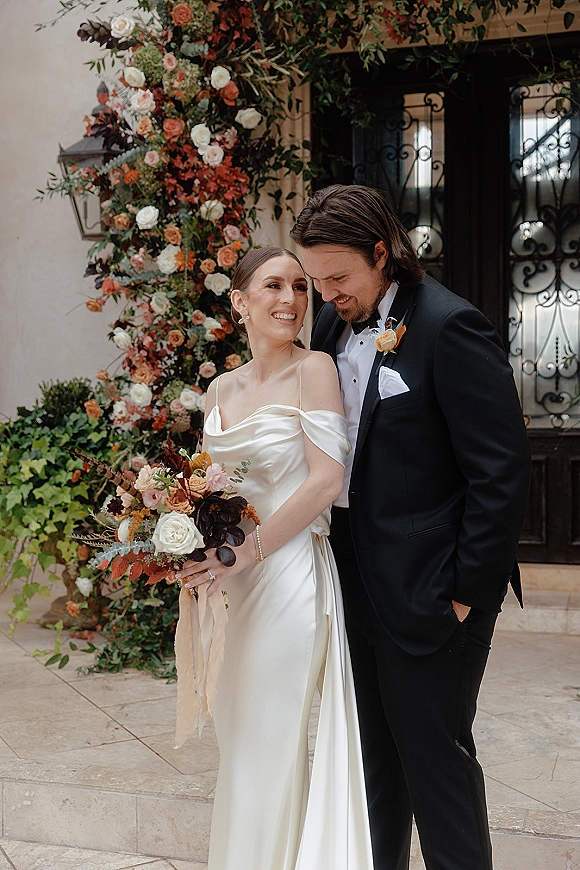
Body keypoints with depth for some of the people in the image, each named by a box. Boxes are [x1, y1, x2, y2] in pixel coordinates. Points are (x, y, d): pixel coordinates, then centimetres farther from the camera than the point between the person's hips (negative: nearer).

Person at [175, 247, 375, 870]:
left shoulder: (314, 370, -7)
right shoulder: (220, 388, 12)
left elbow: (326, 479, -15)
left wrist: (249, 552, -17)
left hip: (286, 575, -6)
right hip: (228, 580, 7)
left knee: (272, 748, 2)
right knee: (238, 743, 15)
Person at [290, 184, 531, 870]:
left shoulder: (450, 329, -17)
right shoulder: (332, 324, 6)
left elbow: (502, 473, -18)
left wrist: (465, 592, -16)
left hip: (426, 591, -7)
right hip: (356, 580, 8)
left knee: (434, 756, 4)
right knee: (373, 754, 20)